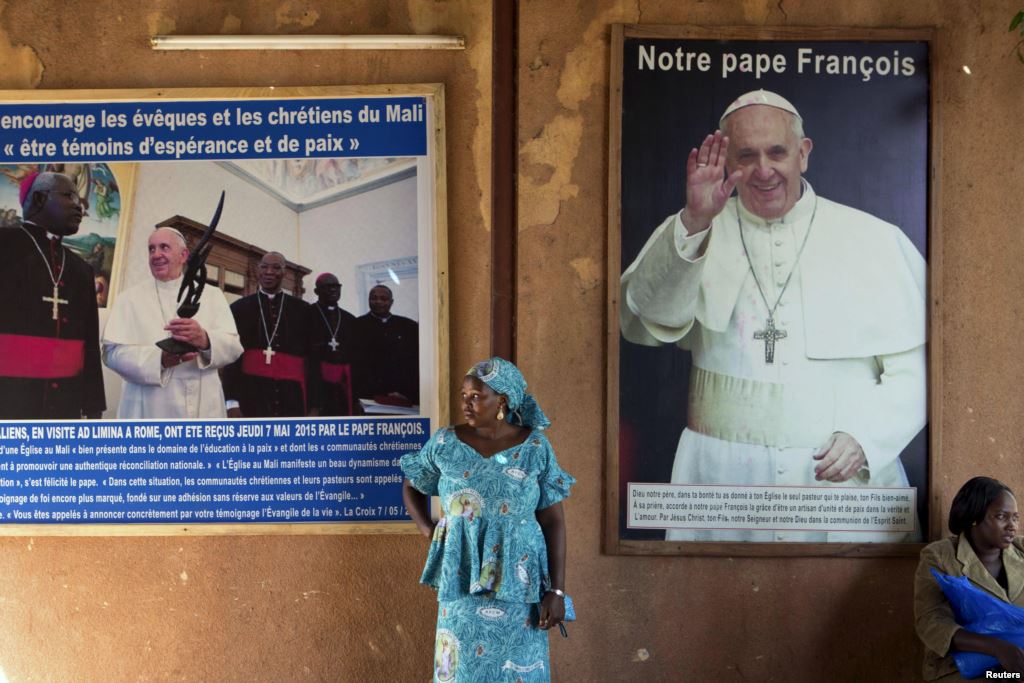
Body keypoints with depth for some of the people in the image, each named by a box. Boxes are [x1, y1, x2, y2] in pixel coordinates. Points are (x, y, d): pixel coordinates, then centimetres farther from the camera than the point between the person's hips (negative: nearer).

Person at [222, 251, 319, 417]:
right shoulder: (239, 308, 10)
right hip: (251, 395, 0)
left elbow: (312, 358, 5)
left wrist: (314, 406, -3)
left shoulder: (302, 310, 9)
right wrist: (232, 402, -6)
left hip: (291, 398, 0)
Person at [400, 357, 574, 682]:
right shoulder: (445, 443, 0)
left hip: (518, 580, -1)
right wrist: (429, 531, 0)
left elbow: (554, 521, -3)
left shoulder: (535, 447, -3)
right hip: (462, 579, 1)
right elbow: (412, 487, 16)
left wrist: (557, 591, -7)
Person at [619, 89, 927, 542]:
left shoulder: (878, 241, 3)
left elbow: (915, 369, 2)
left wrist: (867, 439, -13)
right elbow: (643, 321, -16)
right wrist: (694, 224, -29)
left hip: (846, 479, 1)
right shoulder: (696, 233, 3)